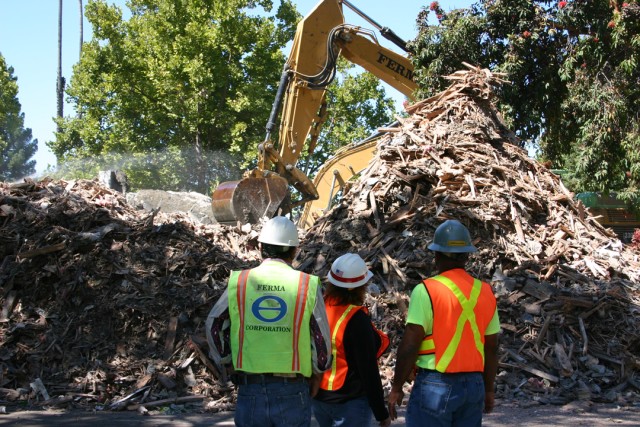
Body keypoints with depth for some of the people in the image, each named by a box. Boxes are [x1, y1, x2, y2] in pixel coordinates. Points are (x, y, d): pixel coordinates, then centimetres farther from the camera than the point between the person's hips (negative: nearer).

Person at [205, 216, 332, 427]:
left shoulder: (238, 282, 0)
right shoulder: (308, 286, -4)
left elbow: (213, 326, 9)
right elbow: (322, 343, -2)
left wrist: (228, 365, 21)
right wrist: (316, 374, 15)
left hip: (250, 393, 1)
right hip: (293, 393, -1)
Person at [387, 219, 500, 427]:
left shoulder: (427, 290, -10)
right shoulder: (485, 292, 8)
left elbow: (410, 345, -13)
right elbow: (492, 348, 12)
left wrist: (396, 388, -4)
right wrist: (488, 390, 22)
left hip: (435, 385, -6)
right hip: (474, 385, 6)